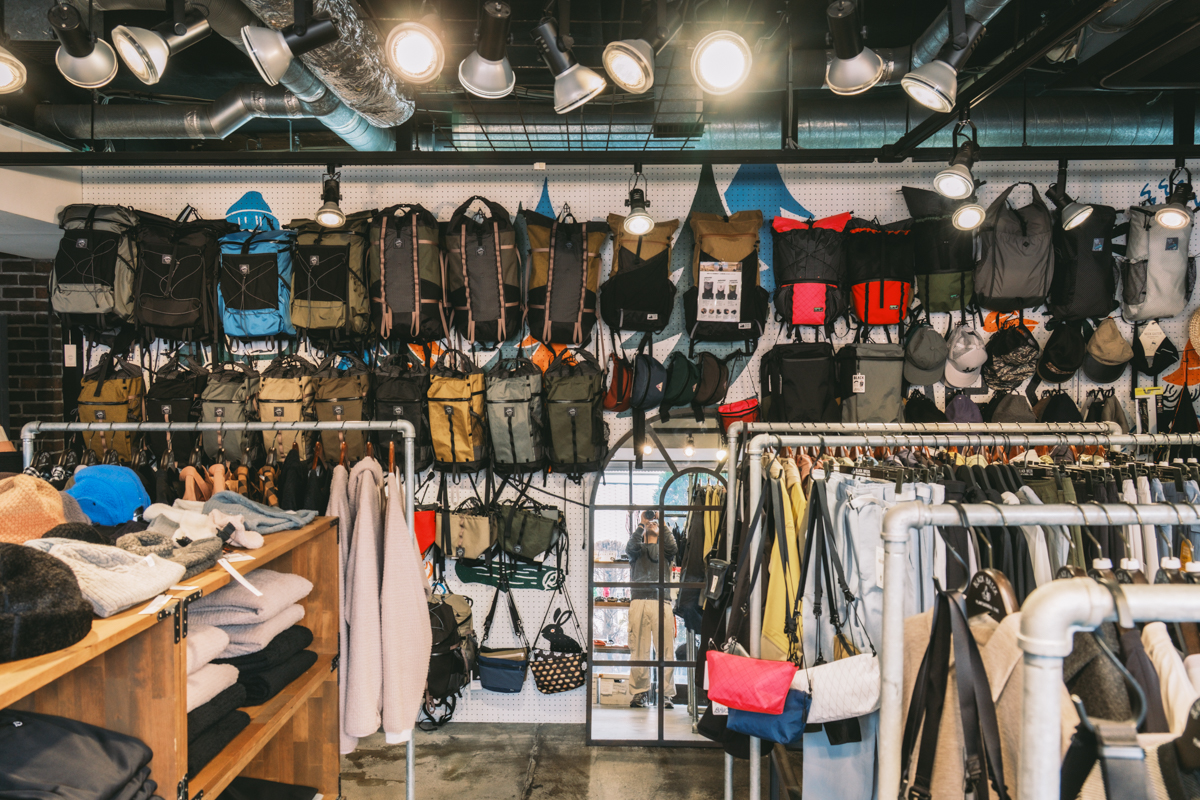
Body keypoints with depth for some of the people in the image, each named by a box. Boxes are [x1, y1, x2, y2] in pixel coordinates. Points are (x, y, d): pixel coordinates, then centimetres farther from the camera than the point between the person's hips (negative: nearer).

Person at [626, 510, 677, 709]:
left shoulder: (664, 549, 21)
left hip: (661, 603, 0)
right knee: (639, 650, -3)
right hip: (639, 601, 0)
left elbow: (673, 548, -2)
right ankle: (640, 693, 3)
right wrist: (642, 524, 0)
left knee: (665, 650, -5)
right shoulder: (638, 549, 21)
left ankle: (666, 694, -3)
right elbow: (630, 548, -2)